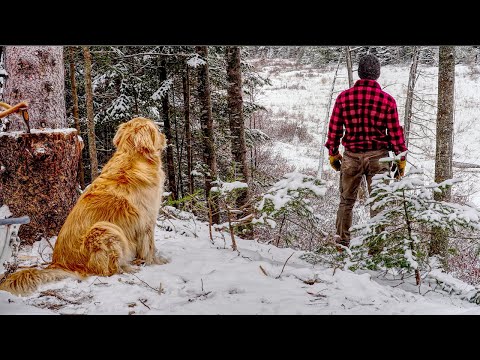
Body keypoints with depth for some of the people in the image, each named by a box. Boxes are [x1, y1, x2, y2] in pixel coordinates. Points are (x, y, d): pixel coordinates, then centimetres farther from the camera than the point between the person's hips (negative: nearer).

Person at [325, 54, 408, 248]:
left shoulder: (344, 97, -3)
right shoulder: (387, 100, -7)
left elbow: (334, 128, 2)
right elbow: (395, 133, -3)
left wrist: (333, 154, 14)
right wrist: (401, 160, 6)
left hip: (351, 157, 1)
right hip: (378, 157, -1)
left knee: (346, 201, 14)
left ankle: (342, 242, 20)